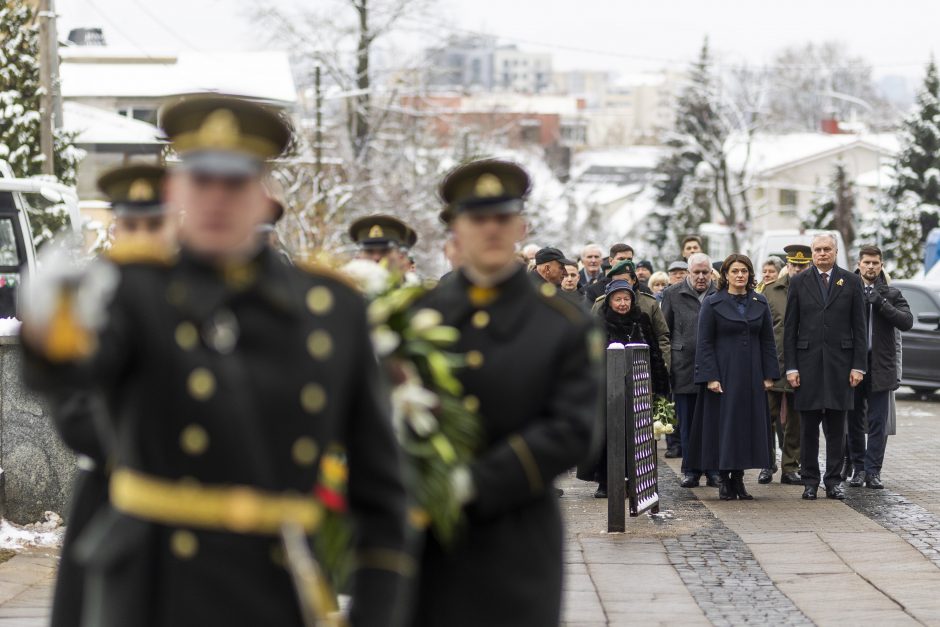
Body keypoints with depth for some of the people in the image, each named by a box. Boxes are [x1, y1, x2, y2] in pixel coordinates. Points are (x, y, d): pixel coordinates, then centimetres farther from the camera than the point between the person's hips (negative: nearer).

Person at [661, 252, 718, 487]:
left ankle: (713, 470, 11)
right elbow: (664, 332, 7)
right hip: (684, 369, 0)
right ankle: (691, 470, 14)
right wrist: (664, 366, 2)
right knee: (687, 422, 6)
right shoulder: (673, 294, 5)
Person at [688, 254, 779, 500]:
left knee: (748, 424, 3)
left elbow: (767, 341, 9)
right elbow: (704, 343, -5)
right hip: (723, 375, -3)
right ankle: (724, 480, 5)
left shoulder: (760, 303, 8)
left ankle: (738, 478, 10)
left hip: (752, 376, 3)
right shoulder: (713, 304, -2)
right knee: (724, 425, -2)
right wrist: (710, 377, -12)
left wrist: (769, 375, 2)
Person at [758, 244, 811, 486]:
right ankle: (767, 464, 14)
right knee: (768, 416, 2)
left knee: (795, 420, 7)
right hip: (772, 364, 0)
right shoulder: (769, 291, 5)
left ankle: (790, 467, 14)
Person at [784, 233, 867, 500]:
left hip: (840, 363, 0)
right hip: (808, 362, 0)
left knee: (836, 427, 3)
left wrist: (858, 366, -3)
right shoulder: (799, 283, 6)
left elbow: (859, 328, 5)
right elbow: (789, 328, 4)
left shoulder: (851, 282, 6)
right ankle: (810, 481, 10)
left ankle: (834, 481, 10)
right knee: (808, 426, 3)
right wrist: (790, 366, -3)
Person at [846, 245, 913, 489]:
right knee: (854, 422, 6)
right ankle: (858, 469, 14)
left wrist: (881, 303, -14)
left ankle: (873, 471, 2)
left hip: (880, 367, 0)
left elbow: (907, 322, -7)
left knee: (878, 423, -1)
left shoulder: (892, 294, 7)